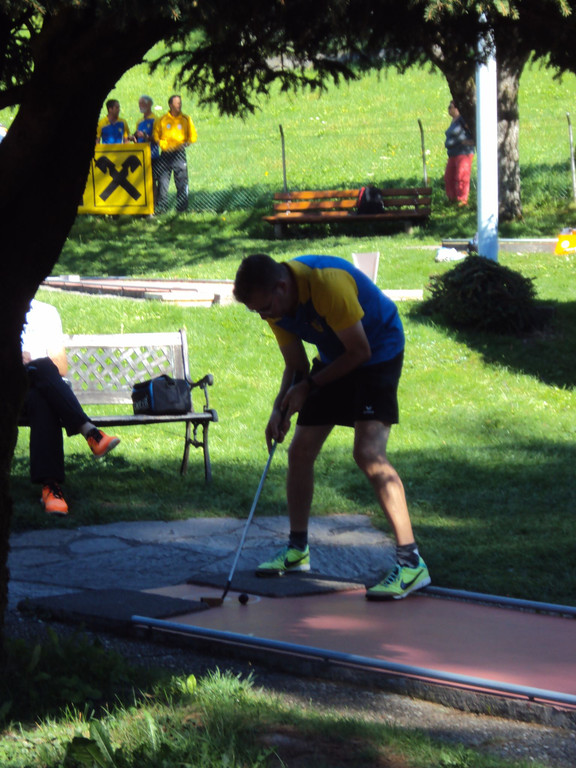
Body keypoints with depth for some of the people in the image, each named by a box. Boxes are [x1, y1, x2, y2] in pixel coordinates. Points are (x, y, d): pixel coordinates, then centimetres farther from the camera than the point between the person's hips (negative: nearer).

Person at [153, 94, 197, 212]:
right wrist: (161, 144, -8)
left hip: (179, 154, 0)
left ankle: (182, 207, 3)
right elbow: (156, 136, 11)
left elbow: (193, 136, 8)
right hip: (166, 154, 0)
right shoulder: (162, 120, 6)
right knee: (162, 181, -1)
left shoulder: (186, 119, 7)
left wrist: (184, 144, -8)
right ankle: (161, 206, 6)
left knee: (182, 181, -3)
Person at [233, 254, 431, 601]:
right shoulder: (276, 304, -9)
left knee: (369, 453, -23)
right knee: (300, 451, 6)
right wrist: (280, 409, -16)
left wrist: (309, 386, -18)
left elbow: (360, 351, -24)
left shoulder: (328, 285, -34)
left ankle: (411, 562, -23)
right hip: (334, 359, 8)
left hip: (379, 353, -8)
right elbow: (295, 366, 1)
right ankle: (298, 549, 24)